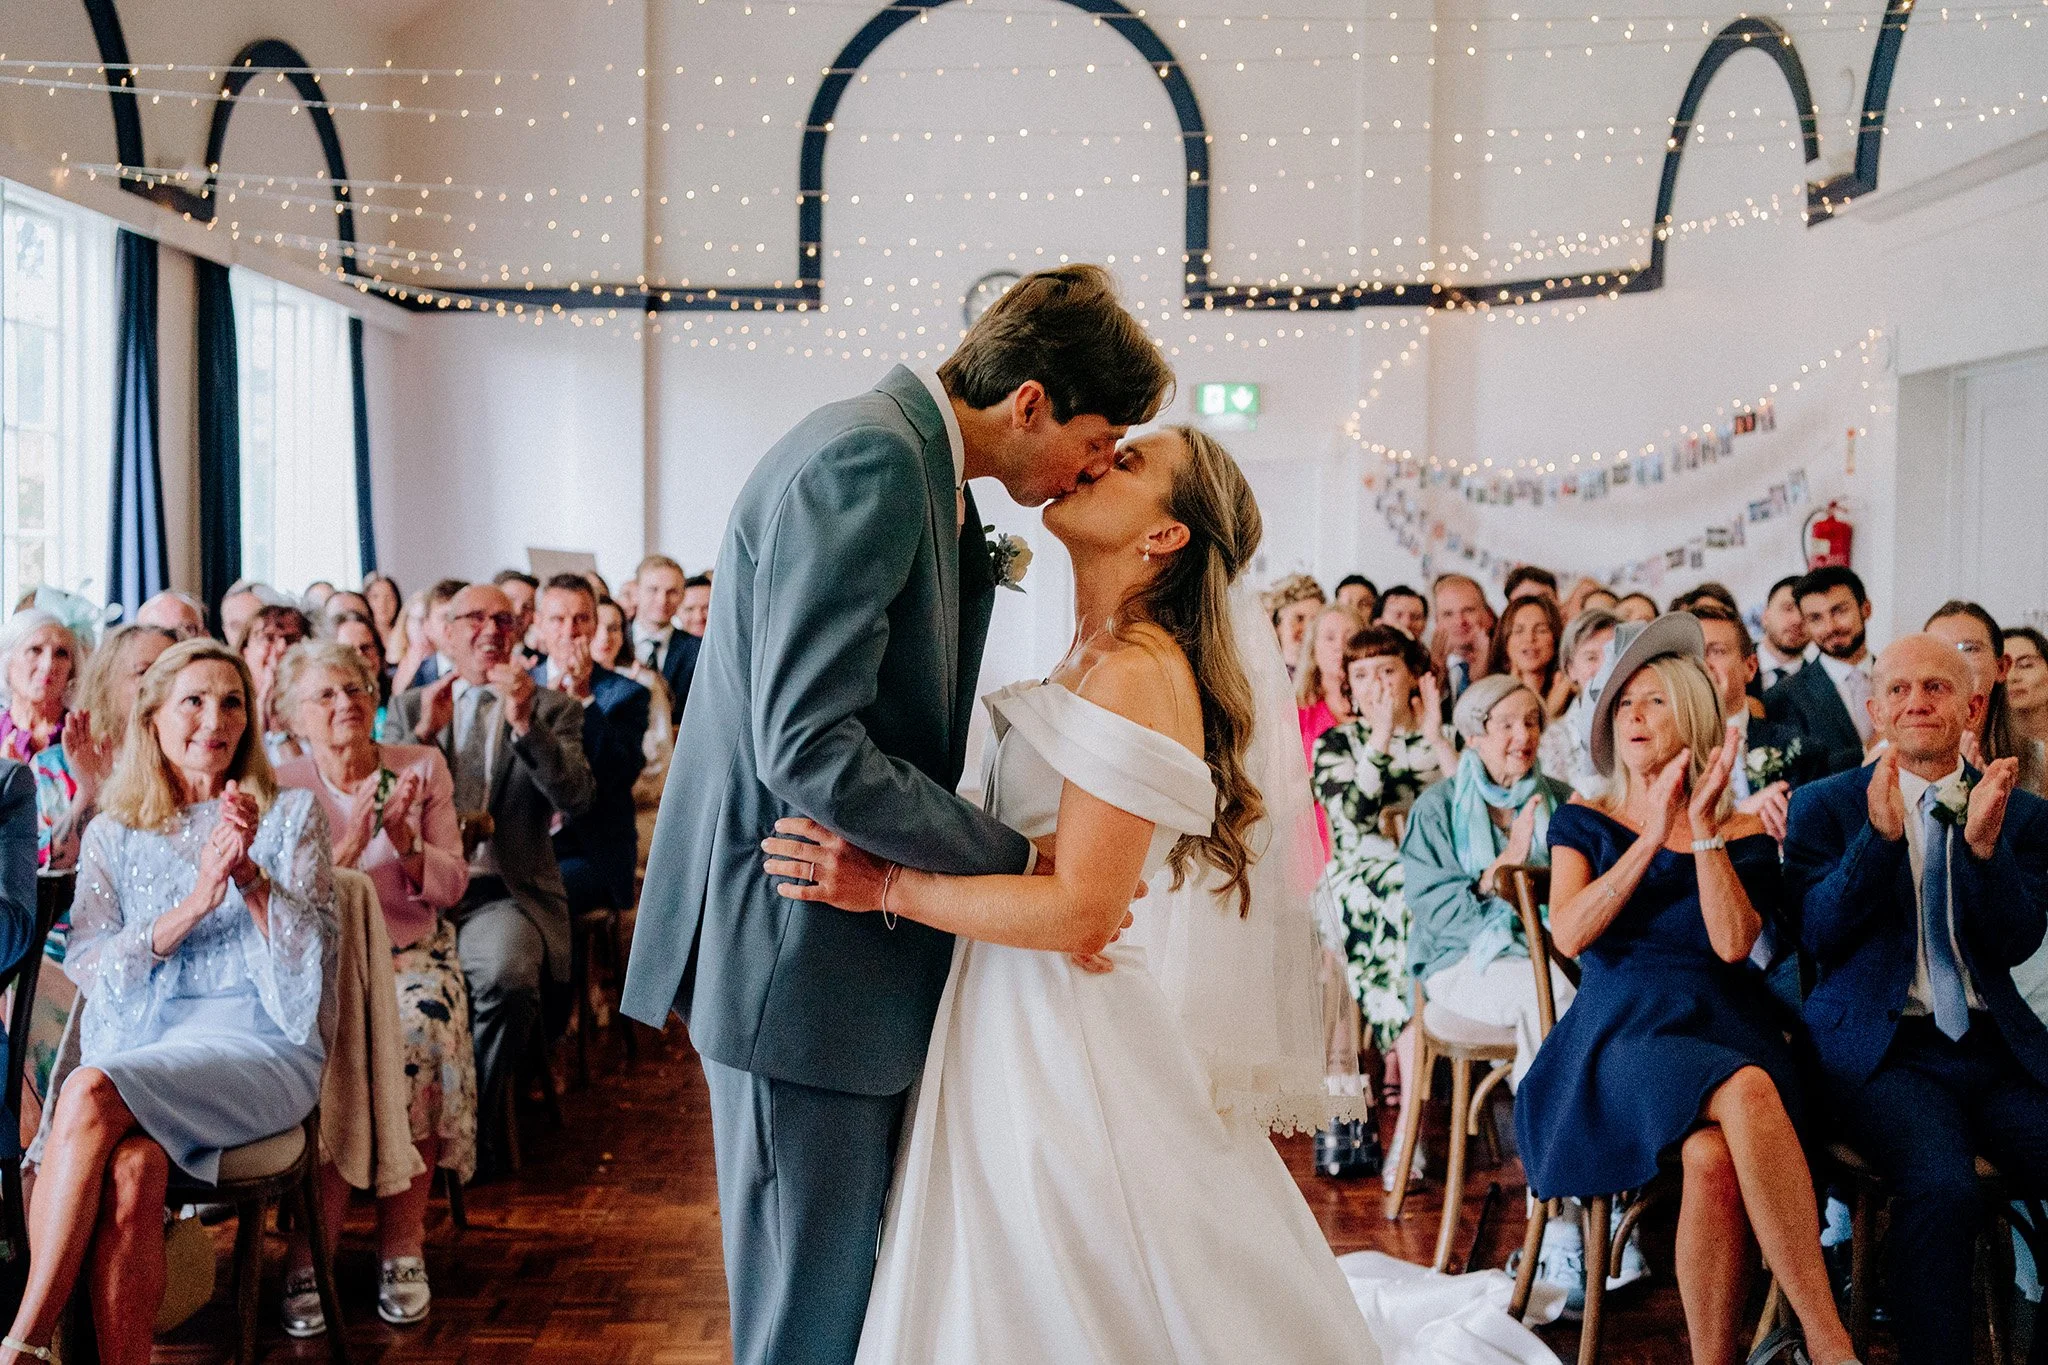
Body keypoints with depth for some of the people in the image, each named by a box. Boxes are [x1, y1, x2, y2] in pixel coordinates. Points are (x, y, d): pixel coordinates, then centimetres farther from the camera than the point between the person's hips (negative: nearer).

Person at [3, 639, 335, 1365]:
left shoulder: (290, 815, 12)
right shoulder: (113, 834, 18)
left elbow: (310, 957, 2)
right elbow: (90, 968, 5)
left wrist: (249, 875, -14)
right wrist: (195, 902, -10)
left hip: (257, 1040, -2)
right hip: (136, 1042, 2)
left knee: (92, 1090, -31)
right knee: (133, 1164, -33)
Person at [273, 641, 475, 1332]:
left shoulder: (422, 767, 5)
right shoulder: (283, 789, 1)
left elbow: (451, 885, 2)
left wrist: (405, 843, -18)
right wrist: (346, 848, -23)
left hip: (414, 957, 1)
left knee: (418, 1042, -30)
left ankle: (402, 1248, -20)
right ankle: (313, 1254, -21)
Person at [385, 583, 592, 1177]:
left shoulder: (553, 709, 11)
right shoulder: (408, 709, 17)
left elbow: (574, 798, -5)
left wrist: (524, 722, -16)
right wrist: (425, 733, -6)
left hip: (505, 891, -2)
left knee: (507, 971, -34)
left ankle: (475, 1122, -11)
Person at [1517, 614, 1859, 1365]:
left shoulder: (1744, 832, 14)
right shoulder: (1582, 821, 14)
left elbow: (1733, 942, -4)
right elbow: (1568, 934, -4)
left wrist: (1702, 827, -7)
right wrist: (1656, 835, -6)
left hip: (1727, 1025, 1)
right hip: (1623, 1028, -1)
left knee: (1713, 1156, -37)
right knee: (1747, 1093, -36)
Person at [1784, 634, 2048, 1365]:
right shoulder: (1824, 804, 6)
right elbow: (1818, 934, -5)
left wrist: (1984, 842, -15)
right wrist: (1880, 833, -17)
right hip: (1885, 1050, -3)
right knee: (1941, 1189, -30)